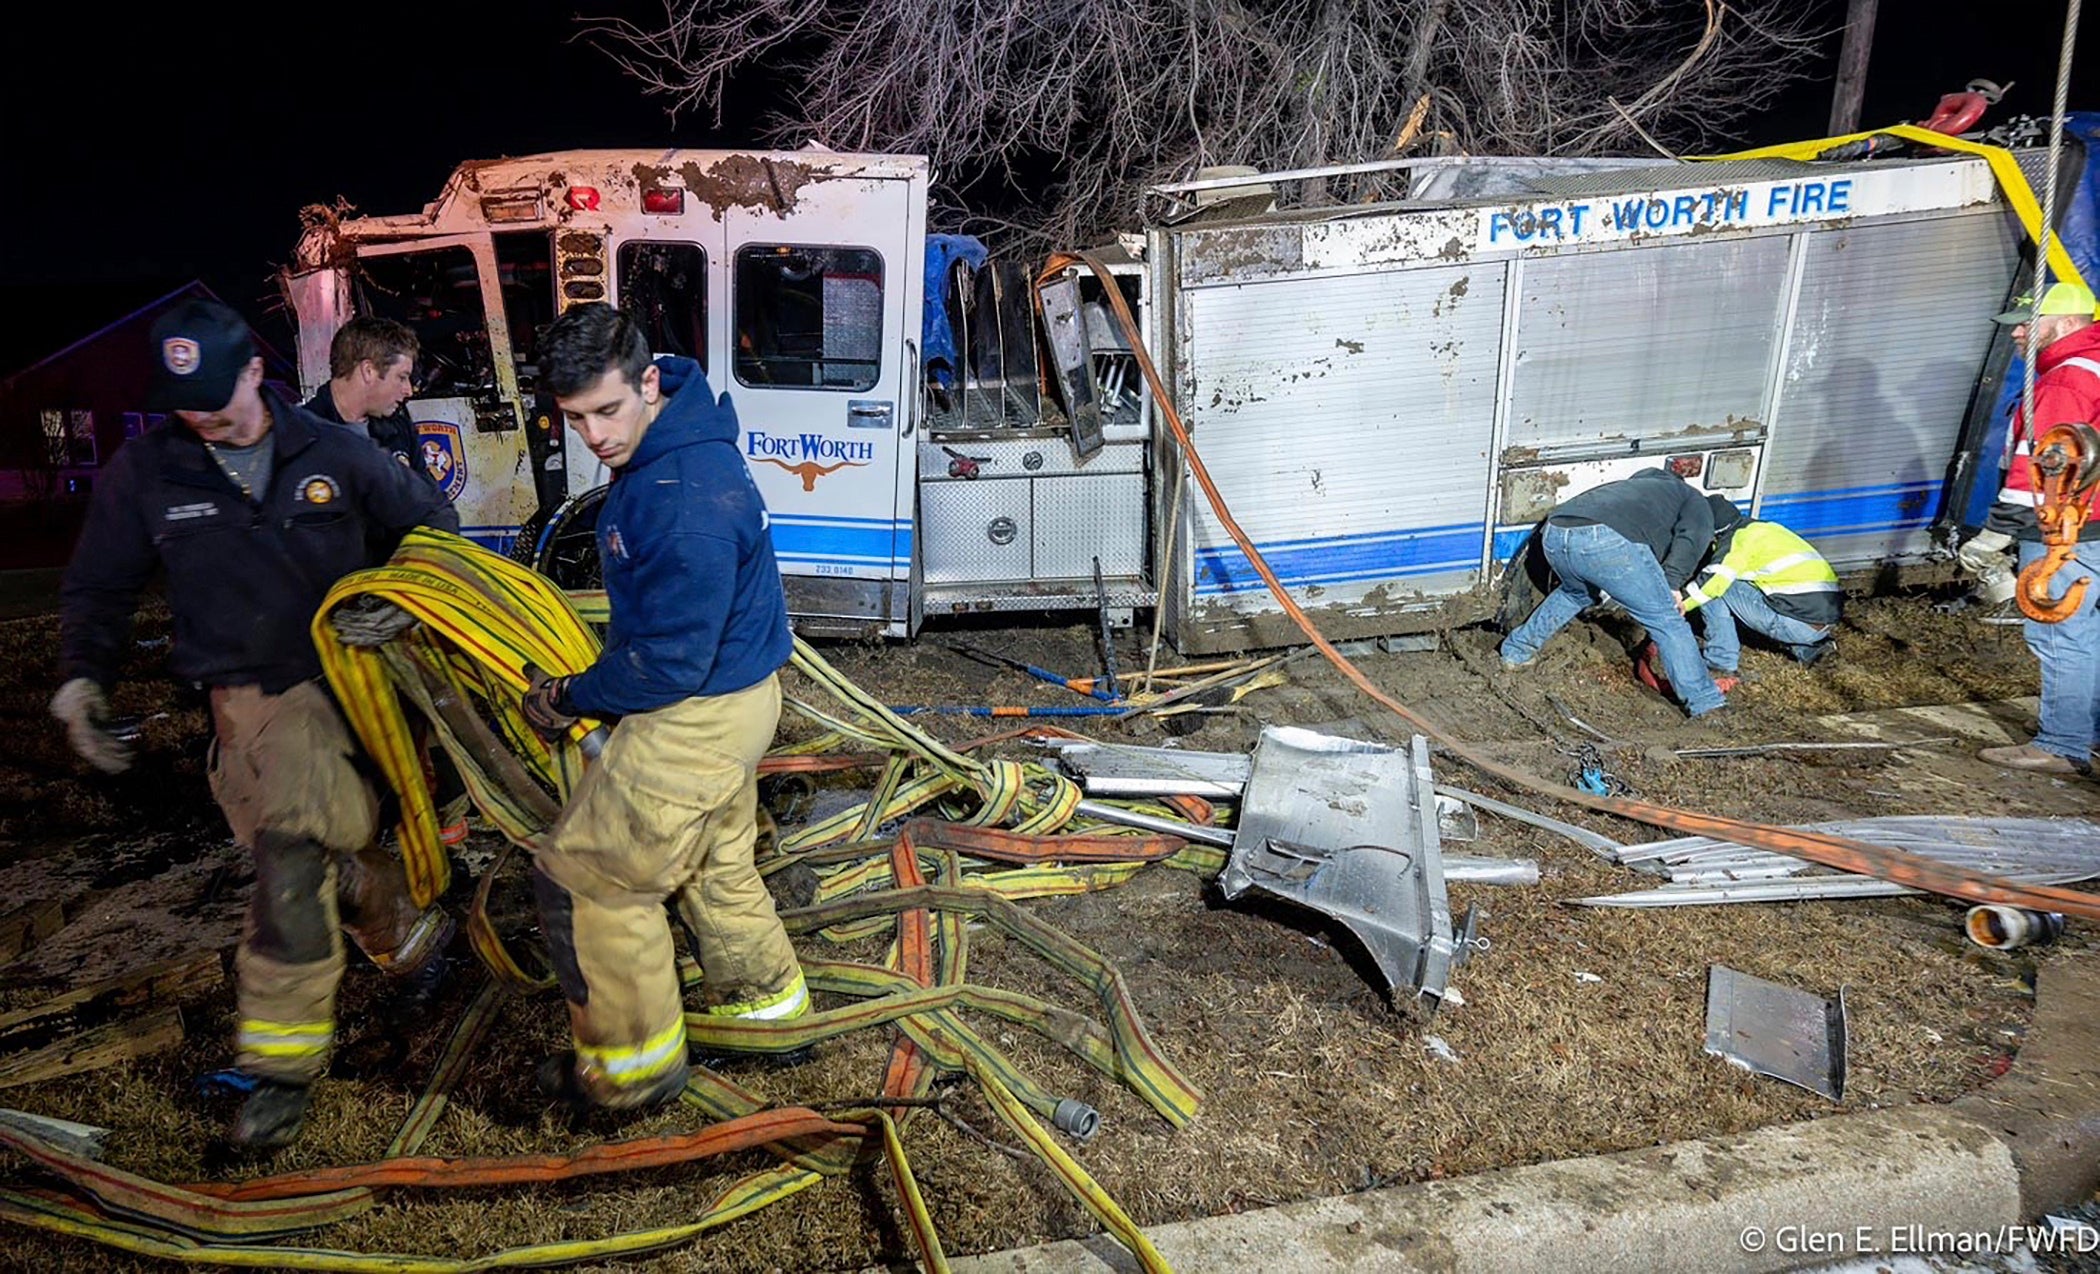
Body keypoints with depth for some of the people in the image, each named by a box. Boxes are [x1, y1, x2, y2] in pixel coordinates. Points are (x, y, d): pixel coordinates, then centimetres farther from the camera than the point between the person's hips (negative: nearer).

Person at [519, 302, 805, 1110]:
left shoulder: (689, 499, -32)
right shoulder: (658, 450, 1)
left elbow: (669, 663, -28)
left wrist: (569, 700, -12)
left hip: (698, 715, -10)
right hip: (725, 691, 10)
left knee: (584, 875, 3)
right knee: (715, 861, 24)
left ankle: (632, 1067, 19)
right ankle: (768, 1004, 43)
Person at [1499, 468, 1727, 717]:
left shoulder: (1643, 484, 45)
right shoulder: (1696, 502, 26)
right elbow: (1691, 538, 3)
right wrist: (1672, 583, -4)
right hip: (1607, 542, -7)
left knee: (1576, 592, 39)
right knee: (1667, 620, 6)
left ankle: (1516, 651, 44)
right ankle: (1704, 702, 7)